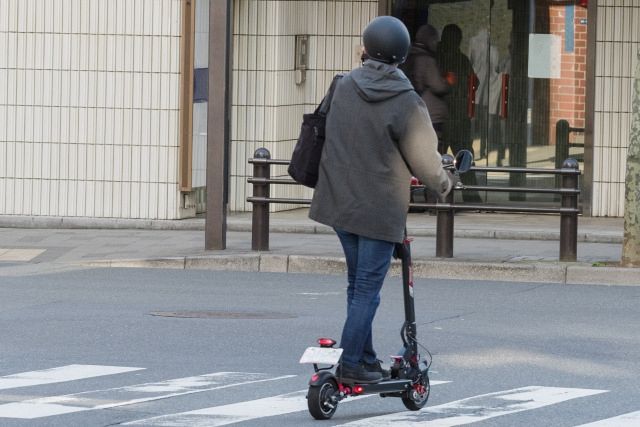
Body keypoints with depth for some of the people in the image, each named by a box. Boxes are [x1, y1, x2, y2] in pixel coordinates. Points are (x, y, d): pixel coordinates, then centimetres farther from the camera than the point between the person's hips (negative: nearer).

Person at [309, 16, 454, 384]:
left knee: (358, 282, 16)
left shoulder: (344, 87, -1)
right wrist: (443, 183, 12)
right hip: (379, 208, -5)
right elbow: (425, 160, -9)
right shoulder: (407, 103, -15)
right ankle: (351, 364, 1)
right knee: (368, 288, 1)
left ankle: (366, 358, 22)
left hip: (340, 199, 5)